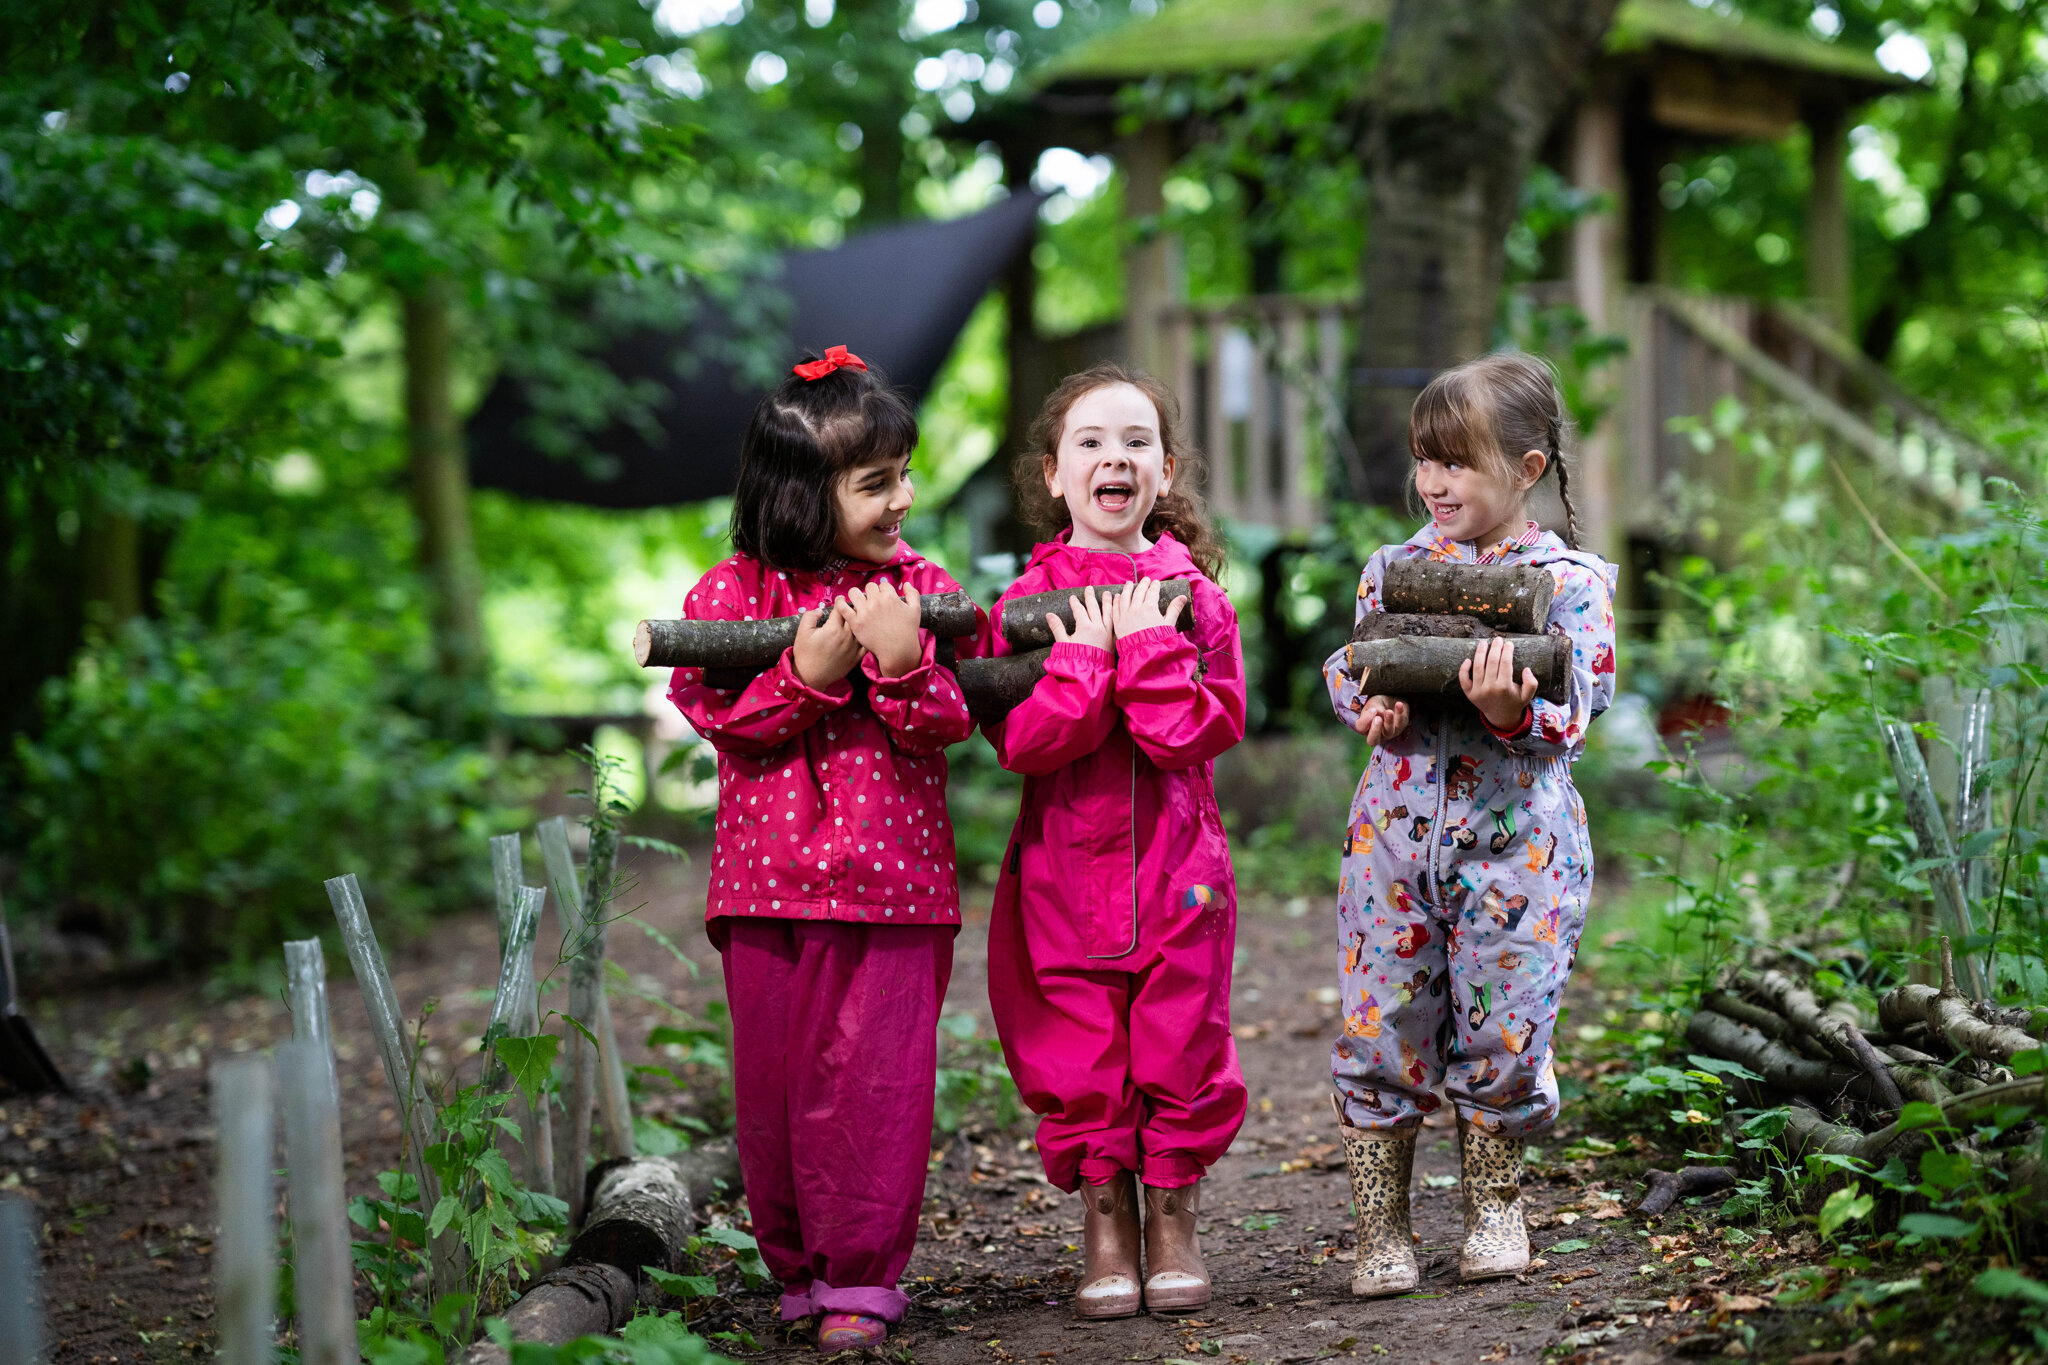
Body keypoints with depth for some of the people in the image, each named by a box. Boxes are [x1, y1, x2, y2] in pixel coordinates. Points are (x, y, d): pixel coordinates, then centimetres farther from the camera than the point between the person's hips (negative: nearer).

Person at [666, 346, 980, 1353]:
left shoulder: (921, 588, 4)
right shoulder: (732, 590, 1)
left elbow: (947, 724, -2)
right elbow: (718, 716, -5)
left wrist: (901, 659, -19)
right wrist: (808, 674, -17)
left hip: (893, 882, -1)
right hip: (770, 880, 1)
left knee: (874, 1076, -3)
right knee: (774, 1075, 7)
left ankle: (863, 1279, 6)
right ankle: (799, 1269, 21)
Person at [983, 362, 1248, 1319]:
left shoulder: (1192, 593, 2)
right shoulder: (1030, 598, 1)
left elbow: (1202, 729, -10)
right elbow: (1018, 741, -10)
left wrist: (1148, 646, -16)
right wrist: (1089, 660, -19)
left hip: (1177, 868, 0)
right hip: (1064, 871, 0)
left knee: (1181, 1051, 4)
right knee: (1077, 1060, 3)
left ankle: (1175, 1220, 20)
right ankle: (1104, 1227, 19)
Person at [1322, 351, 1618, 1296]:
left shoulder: (1570, 581, -2)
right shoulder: (1393, 568, 8)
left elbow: (1573, 716, -8)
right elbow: (1348, 670, 12)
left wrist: (1514, 711, -28)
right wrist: (1368, 707, -11)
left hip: (1516, 837, -2)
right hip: (1397, 826, 2)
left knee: (1501, 1032, 1)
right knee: (1378, 1029, 0)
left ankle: (1494, 1202, 25)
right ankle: (1381, 1226, 14)